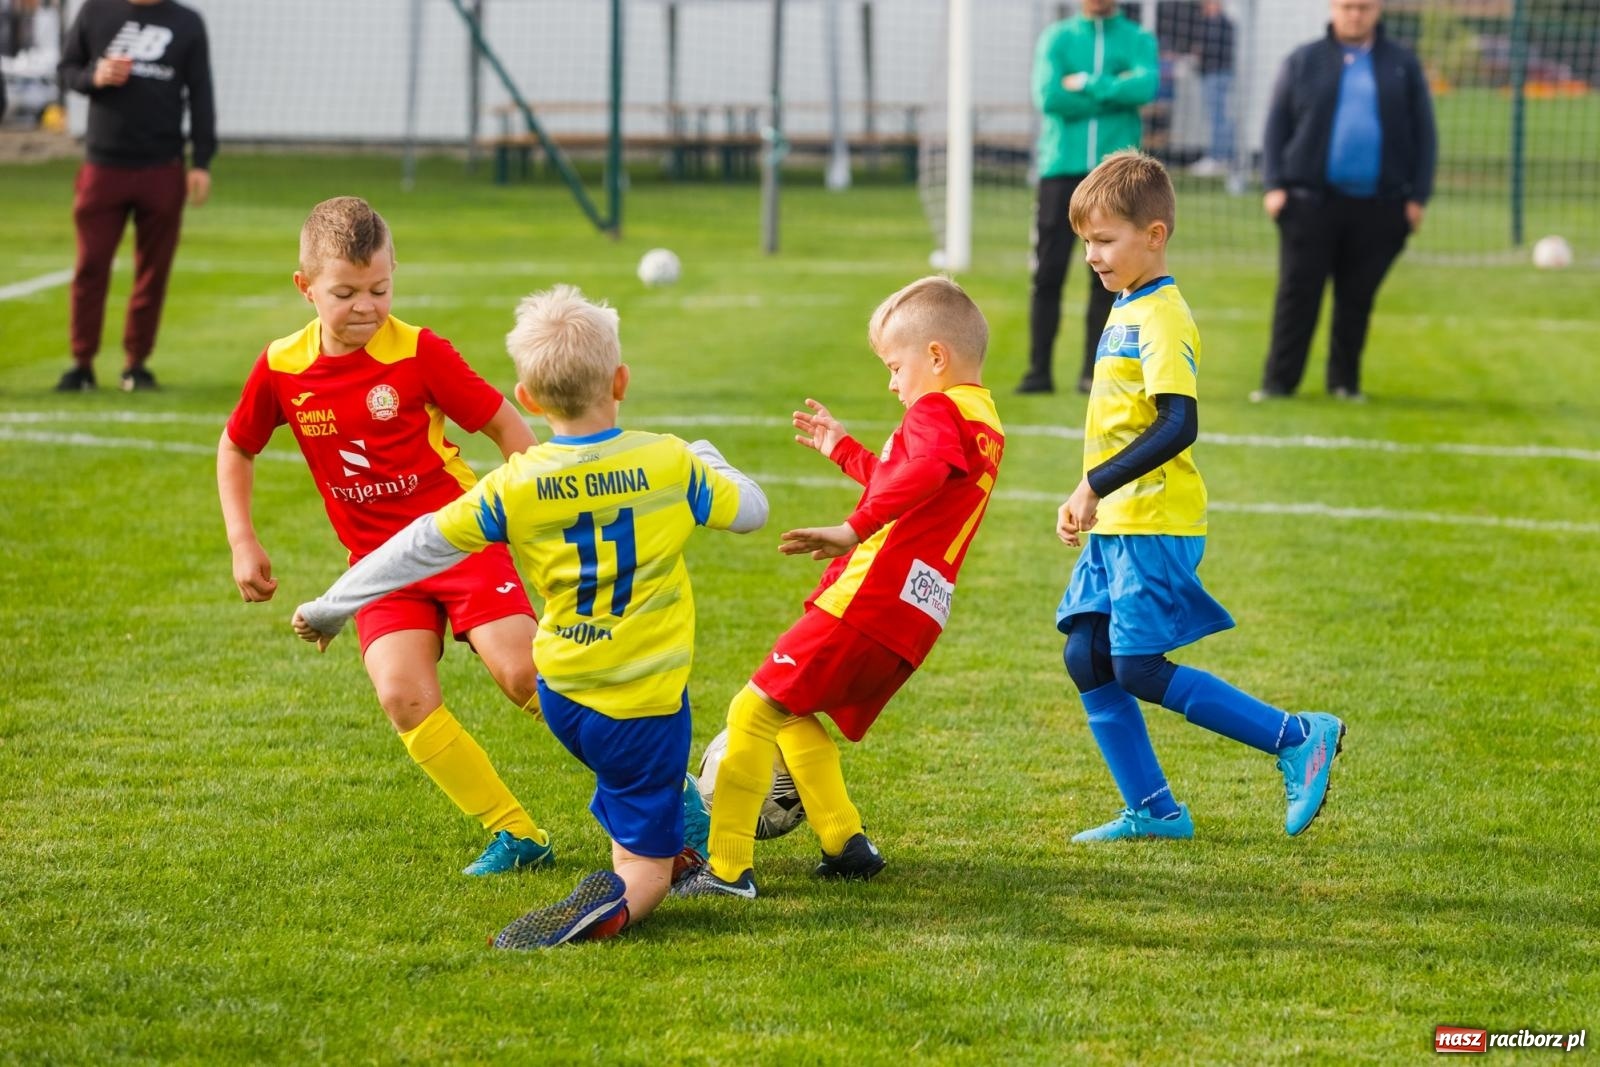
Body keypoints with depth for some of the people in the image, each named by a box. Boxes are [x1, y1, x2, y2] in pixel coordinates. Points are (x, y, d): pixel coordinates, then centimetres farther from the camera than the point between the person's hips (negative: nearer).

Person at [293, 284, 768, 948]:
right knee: (646, 869, 2)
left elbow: (417, 547, -4)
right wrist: (708, 460, 26)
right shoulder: (671, 463, -12)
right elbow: (751, 510, 5)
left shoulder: (514, 487, -10)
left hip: (562, 694, 2)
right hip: (645, 705, -2)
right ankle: (618, 901, -27)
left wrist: (328, 610, 8)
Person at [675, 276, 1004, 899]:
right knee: (795, 715, 24)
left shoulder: (936, 410, -8)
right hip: (913, 620, 10)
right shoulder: (985, 423, 22)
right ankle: (844, 843, 17)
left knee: (755, 711, -8)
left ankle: (728, 868, -13)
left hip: (868, 600, -10)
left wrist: (855, 528, -34)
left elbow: (926, 472, -32)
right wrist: (844, 451, 43)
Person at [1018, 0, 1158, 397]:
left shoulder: (1139, 40, 8)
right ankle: (1039, 369, 0)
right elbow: (1049, 96, -8)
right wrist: (1115, 92, -7)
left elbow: (1147, 86, -13)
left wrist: (1087, 85, -10)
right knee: (1048, 273, -4)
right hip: (1061, 169, 0)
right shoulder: (1056, 37, 8)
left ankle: (1093, 371, 6)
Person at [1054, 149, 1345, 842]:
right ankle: (1152, 811, 12)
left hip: (1153, 525, -10)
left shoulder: (1162, 318, -16)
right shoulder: (1126, 311, 14)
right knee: (1087, 658, 7)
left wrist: (1096, 485, -25)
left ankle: (1298, 739, -4)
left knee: (1139, 669, -10)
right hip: (1116, 525, 10)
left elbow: (1178, 425, -25)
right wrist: (1087, 499, 22)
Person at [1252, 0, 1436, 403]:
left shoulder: (1403, 66, 8)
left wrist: (1417, 196, 1)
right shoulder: (1303, 62, 7)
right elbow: (1277, 125, 6)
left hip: (1378, 207, 1)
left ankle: (1345, 381, 16)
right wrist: (1275, 184, -4)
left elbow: (1423, 133, 8)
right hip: (1312, 200, -1)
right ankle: (1278, 381, 1)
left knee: (1357, 298, 6)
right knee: (1297, 293, -2)